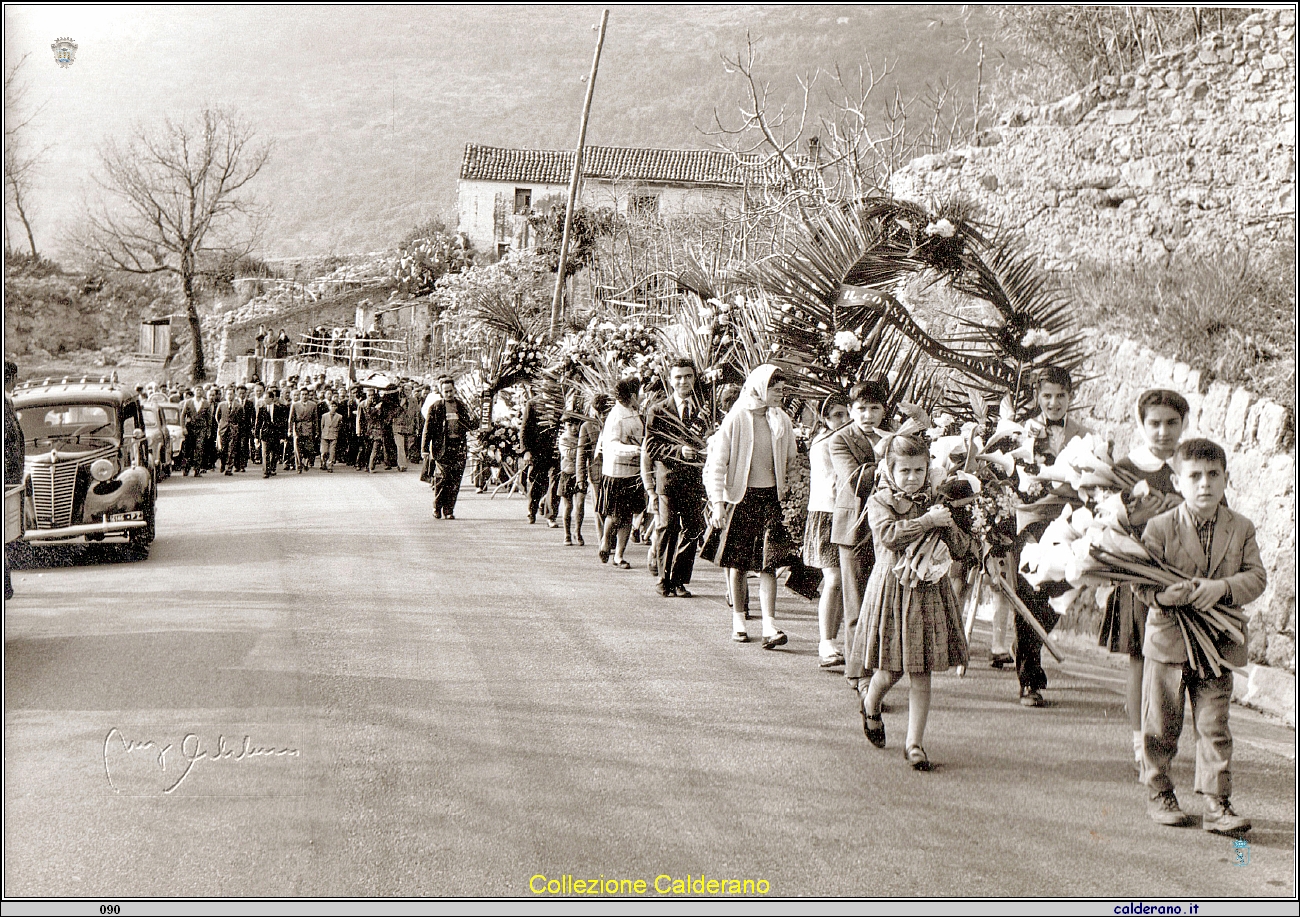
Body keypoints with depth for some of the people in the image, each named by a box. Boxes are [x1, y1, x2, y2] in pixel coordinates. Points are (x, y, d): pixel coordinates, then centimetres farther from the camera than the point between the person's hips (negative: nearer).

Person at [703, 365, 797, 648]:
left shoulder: (782, 421, 6)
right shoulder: (735, 420, -7)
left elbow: (791, 460, 18)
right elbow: (717, 463, -7)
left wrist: (788, 491, 11)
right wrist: (718, 502, -13)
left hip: (771, 497, 2)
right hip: (740, 496, -2)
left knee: (767, 564, -6)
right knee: (738, 563, 5)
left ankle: (769, 626, -11)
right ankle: (738, 621, 19)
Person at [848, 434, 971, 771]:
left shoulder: (934, 503, 8)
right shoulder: (879, 502, -2)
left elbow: (961, 550, 6)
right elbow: (889, 534, -22)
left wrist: (947, 525, -13)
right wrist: (928, 521, -21)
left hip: (928, 592, 3)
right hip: (891, 591, -3)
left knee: (920, 675, 1)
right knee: (890, 671, 1)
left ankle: (915, 742, 8)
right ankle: (870, 701, 36)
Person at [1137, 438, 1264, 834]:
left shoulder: (1241, 528, 4)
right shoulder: (1159, 527, -4)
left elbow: (1256, 577, -1)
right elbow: (1142, 580, -6)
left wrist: (1222, 586, -19)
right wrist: (1162, 595, -27)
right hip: (1168, 642, -1)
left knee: (1214, 728, 0)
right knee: (1160, 727, 8)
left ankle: (1217, 805, 6)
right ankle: (1159, 795, 25)